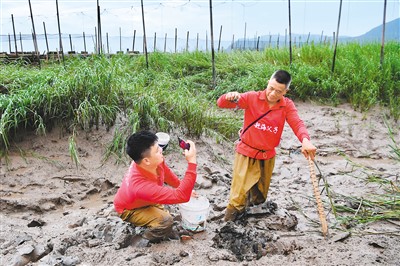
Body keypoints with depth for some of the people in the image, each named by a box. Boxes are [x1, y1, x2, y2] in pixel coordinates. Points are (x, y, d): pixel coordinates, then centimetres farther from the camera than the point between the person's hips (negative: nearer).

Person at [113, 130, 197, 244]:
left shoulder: (155, 161, -27)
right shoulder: (141, 185, -47)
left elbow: (167, 174, -1)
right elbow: (182, 196, -49)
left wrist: (185, 187, 10)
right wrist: (191, 162, -52)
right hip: (130, 210, -7)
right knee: (166, 220, -25)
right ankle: (146, 241, 4)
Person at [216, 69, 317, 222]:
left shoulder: (287, 105, -4)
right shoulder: (252, 98, -11)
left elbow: (297, 123, -20)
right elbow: (221, 104, -15)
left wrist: (305, 140, -42)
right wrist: (229, 97, -39)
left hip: (268, 157, 4)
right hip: (247, 154, -3)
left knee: (260, 197, 20)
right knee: (239, 195, -7)